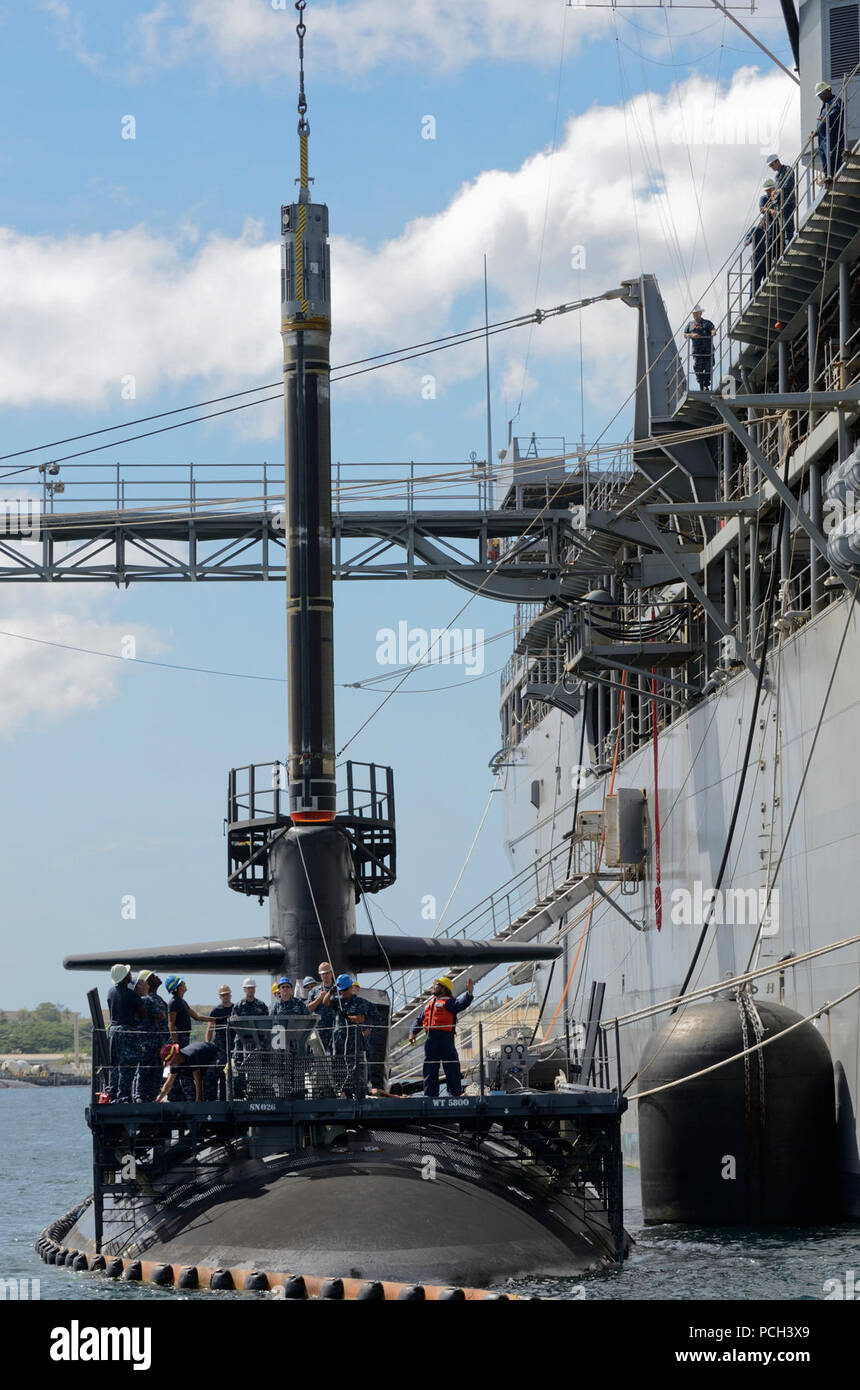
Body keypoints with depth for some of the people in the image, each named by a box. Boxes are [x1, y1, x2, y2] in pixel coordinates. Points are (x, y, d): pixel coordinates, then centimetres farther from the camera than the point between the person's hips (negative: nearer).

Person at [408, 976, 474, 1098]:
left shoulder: (448, 1002, -2)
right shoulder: (430, 1003, 21)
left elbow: (461, 1003, -21)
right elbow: (420, 1019, 24)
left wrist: (469, 994, -39)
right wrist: (413, 1032, 10)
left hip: (445, 1037, -7)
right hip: (431, 1038, 7)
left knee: (451, 1067, -4)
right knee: (430, 1068, 8)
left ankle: (456, 1093, -1)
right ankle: (430, 1093, 13)